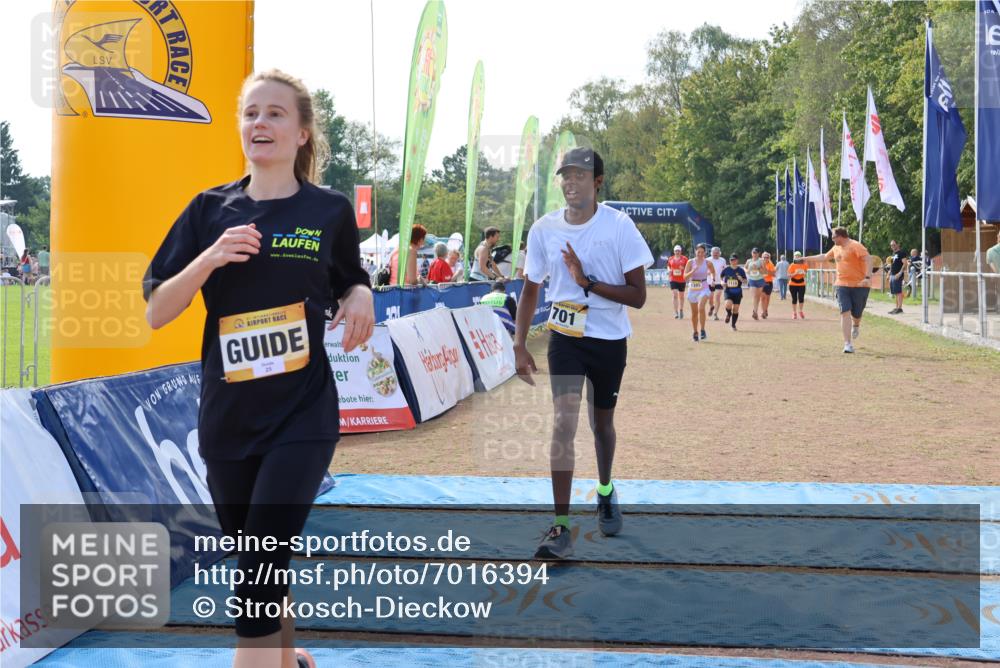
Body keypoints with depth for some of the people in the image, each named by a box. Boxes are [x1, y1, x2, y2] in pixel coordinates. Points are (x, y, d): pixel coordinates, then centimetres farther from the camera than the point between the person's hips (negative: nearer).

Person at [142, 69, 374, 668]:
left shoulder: (330, 210, 0)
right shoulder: (211, 209, 2)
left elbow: (352, 284, 16)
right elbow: (156, 313, -1)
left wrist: (359, 299, -8)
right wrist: (210, 259, -17)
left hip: (303, 415, -3)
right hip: (227, 417, 3)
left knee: (261, 572, -12)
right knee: (257, 565, 18)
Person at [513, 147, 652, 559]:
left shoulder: (619, 226, -13)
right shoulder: (543, 229, -4)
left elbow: (637, 296, -13)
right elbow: (530, 290, 7)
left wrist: (587, 281, -23)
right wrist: (519, 345, 2)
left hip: (609, 340, -1)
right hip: (564, 337, 1)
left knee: (601, 422, 14)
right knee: (564, 421, -13)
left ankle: (606, 491, 45)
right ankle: (560, 528, -12)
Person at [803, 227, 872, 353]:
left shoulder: (855, 246, -12)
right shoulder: (836, 248, 13)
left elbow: (868, 259, -20)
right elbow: (824, 257, 30)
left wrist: (867, 277, -31)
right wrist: (807, 259, 34)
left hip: (859, 285, -6)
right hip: (842, 285, 6)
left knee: (856, 313, 4)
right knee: (845, 312, -9)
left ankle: (856, 326, 42)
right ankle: (848, 344, -11)